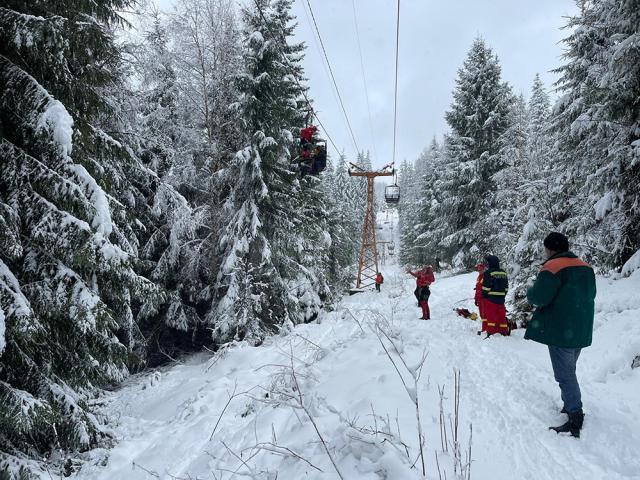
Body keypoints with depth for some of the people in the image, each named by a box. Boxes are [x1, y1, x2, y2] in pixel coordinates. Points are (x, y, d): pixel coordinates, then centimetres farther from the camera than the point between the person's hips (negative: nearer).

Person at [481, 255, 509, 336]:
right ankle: (504, 332, 16)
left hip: (490, 298, -6)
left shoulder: (488, 273, -12)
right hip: (501, 299, 6)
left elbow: (486, 287, -14)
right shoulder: (503, 273, 10)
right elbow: (506, 287, 15)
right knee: (502, 315, 11)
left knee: (491, 315, -3)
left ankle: (491, 332, -5)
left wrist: (484, 295, -3)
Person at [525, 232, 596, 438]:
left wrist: (530, 293, -1)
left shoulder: (552, 267, -16)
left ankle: (576, 420, -2)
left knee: (565, 375, -3)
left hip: (560, 331, -8)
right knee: (569, 371, 22)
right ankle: (570, 407, 32)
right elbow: (591, 294, 20)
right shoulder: (585, 267, 9)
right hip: (581, 331, 8)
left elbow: (538, 297, -22)